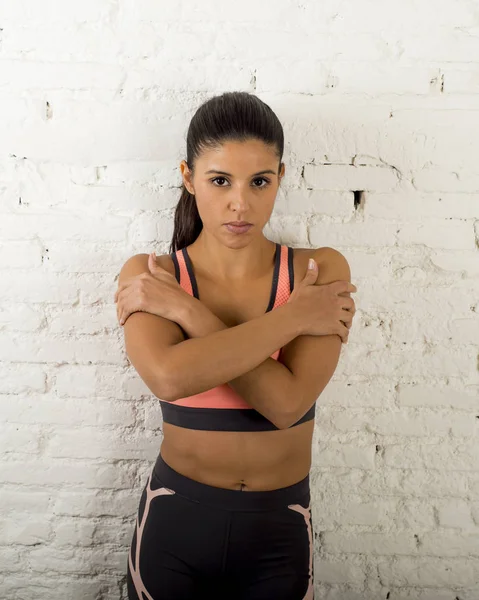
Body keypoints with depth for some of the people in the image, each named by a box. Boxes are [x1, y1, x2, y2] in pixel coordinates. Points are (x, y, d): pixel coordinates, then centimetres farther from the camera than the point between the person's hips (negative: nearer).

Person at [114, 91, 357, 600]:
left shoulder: (321, 271, -11)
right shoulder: (146, 276, -10)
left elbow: (288, 401, -23)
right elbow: (169, 377, -29)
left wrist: (186, 311, -21)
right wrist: (293, 317, -22)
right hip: (174, 522, 0)